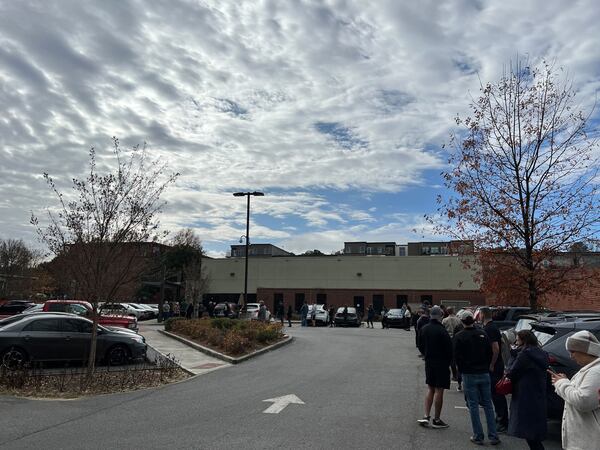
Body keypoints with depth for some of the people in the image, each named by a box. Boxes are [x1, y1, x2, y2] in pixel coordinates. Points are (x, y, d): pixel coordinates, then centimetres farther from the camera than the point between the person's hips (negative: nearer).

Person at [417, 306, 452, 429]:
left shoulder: (424, 329, 2)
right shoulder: (442, 331, -19)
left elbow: (420, 346, 10)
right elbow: (449, 348, -16)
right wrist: (448, 361, 1)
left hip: (429, 362, 6)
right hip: (441, 363, -6)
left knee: (430, 389, 16)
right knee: (439, 391, 2)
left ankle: (426, 416, 12)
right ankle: (436, 420, 10)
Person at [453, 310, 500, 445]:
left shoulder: (459, 336, -8)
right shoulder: (482, 334, 2)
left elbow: (457, 356, -8)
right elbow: (490, 353, 6)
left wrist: (462, 370, 6)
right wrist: (485, 367, 16)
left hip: (469, 375, -3)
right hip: (484, 373, 4)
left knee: (473, 406, 3)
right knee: (488, 404, 11)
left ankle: (478, 436, 7)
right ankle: (493, 436, 13)